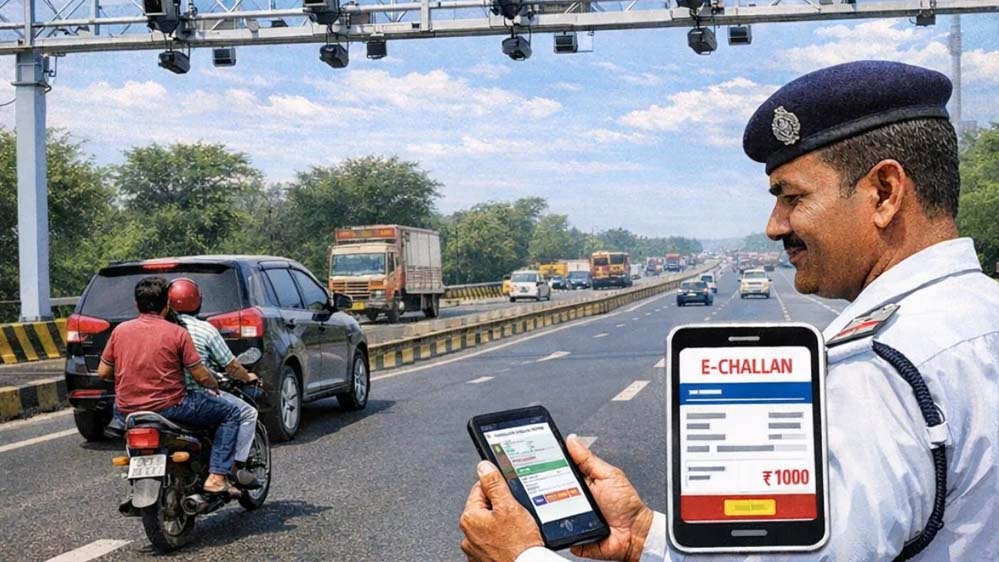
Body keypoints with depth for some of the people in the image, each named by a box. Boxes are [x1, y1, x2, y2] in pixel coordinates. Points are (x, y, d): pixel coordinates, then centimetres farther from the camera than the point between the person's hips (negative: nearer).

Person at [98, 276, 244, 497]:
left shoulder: (120, 330, 3)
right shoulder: (177, 333, -8)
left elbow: (103, 372, 7)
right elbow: (200, 375, -7)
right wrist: (215, 386, 14)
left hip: (127, 410, 5)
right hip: (168, 407, -5)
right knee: (230, 413, 9)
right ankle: (217, 477, -3)